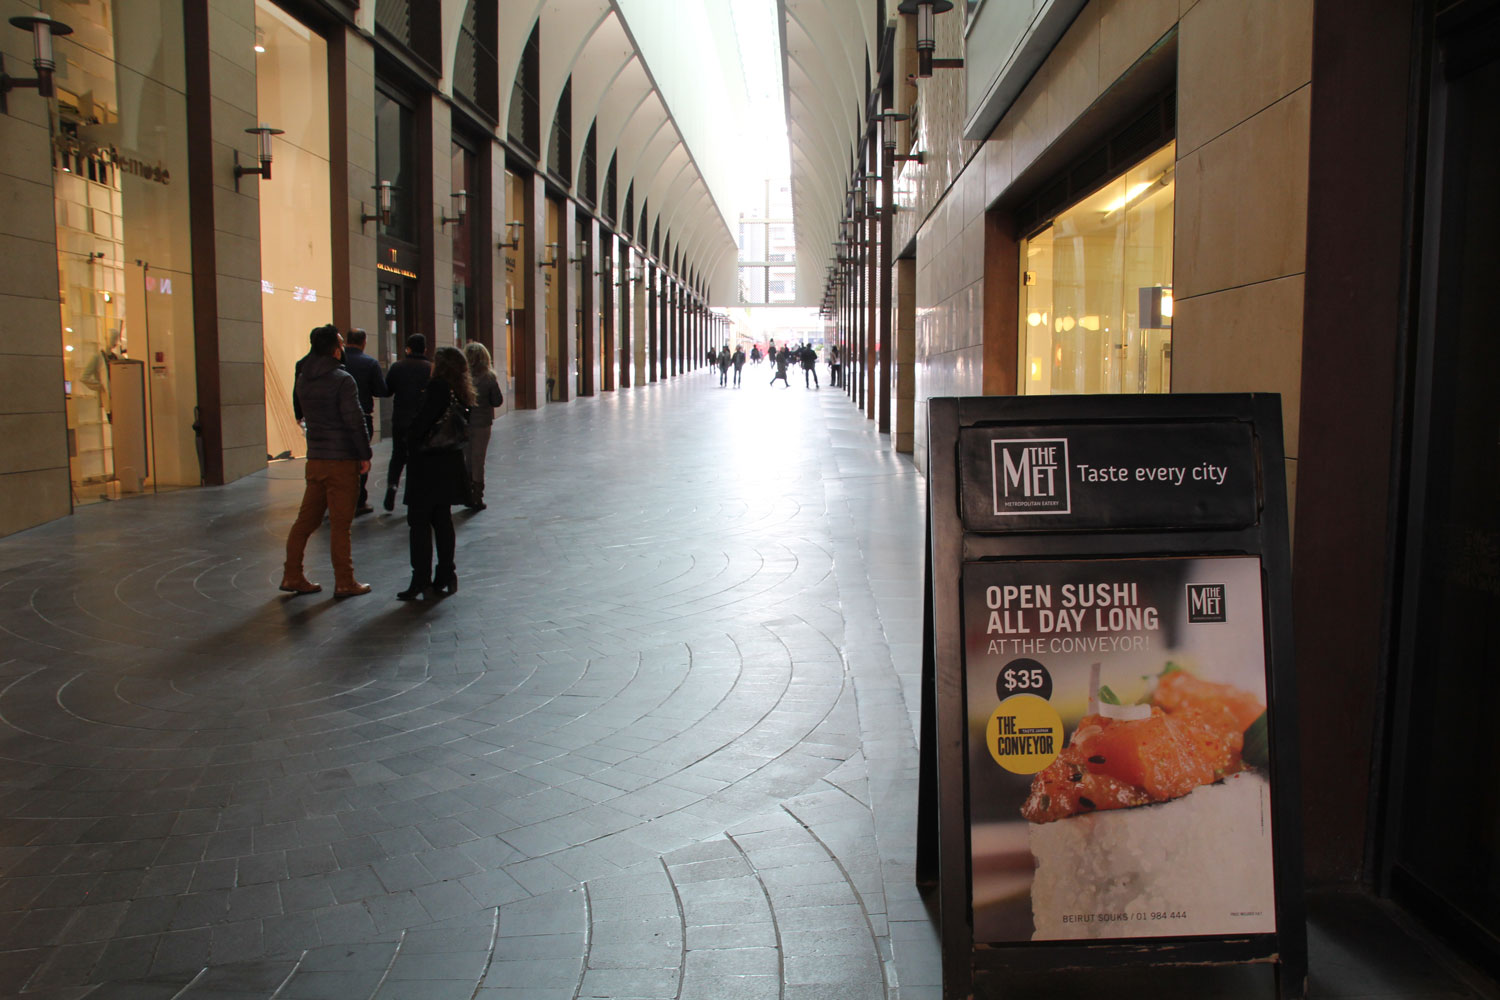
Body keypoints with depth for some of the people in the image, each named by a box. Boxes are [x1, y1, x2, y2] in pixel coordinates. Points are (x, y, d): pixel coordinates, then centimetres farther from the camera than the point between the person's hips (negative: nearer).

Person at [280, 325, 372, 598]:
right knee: (340, 523, 0)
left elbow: (303, 412, 17)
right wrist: (365, 455, -8)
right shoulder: (342, 380, -14)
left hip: (314, 459, 7)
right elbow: (355, 421, -15)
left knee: (306, 519, 14)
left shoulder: (303, 378, 9)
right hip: (341, 460, -7)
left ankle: (292, 576, 17)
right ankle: (344, 582, 7)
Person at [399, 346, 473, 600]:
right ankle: (446, 576, 18)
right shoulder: (461, 393, 8)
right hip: (450, 462, 8)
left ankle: (421, 582, -1)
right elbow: (465, 430, 10)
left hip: (428, 465, -8)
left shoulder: (436, 389, -16)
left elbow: (420, 425, -18)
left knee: (419, 523, -2)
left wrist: (412, 447, -5)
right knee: (442, 521, 14)